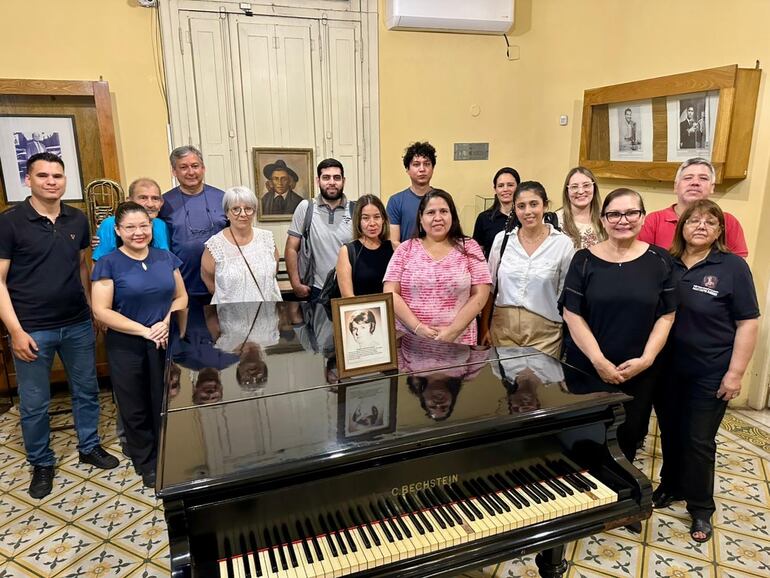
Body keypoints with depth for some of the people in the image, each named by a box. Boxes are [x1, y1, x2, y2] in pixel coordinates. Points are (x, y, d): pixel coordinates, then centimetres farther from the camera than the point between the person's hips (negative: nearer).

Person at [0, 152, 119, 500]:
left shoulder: (77, 220, 3)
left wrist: (94, 307, 10)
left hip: (78, 325, 4)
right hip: (32, 330, -4)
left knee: (86, 390, 16)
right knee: (34, 404, 10)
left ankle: (89, 447, 36)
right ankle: (41, 463, 30)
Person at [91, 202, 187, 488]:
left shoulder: (166, 258, 3)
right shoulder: (108, 264, -7)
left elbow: (181, 297, 6)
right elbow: (101, 311, -12)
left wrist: (166, 323, -13)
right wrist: (144, 330, -18)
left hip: (165, 344, 2)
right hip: (127, 348, -2)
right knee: (136, 409, 12)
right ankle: (146, 463, 31)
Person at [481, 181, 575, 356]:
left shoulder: (562, 243, -4)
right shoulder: (502, 239, 2)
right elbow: (490, 286, 8)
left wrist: (567, 338, 1)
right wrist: (484, 326, 5)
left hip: (543, 333, -2)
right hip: (502, 328, 2)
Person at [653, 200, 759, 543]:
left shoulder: (732, 267, -8)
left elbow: (747, 323, -8)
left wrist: (735, 373, -12)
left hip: (709, 374, -3)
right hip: (667, 369, 3)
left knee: (699, 441, 6)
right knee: (670, 432, 17)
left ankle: (701, 508, 25)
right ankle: (671, 486, 39)